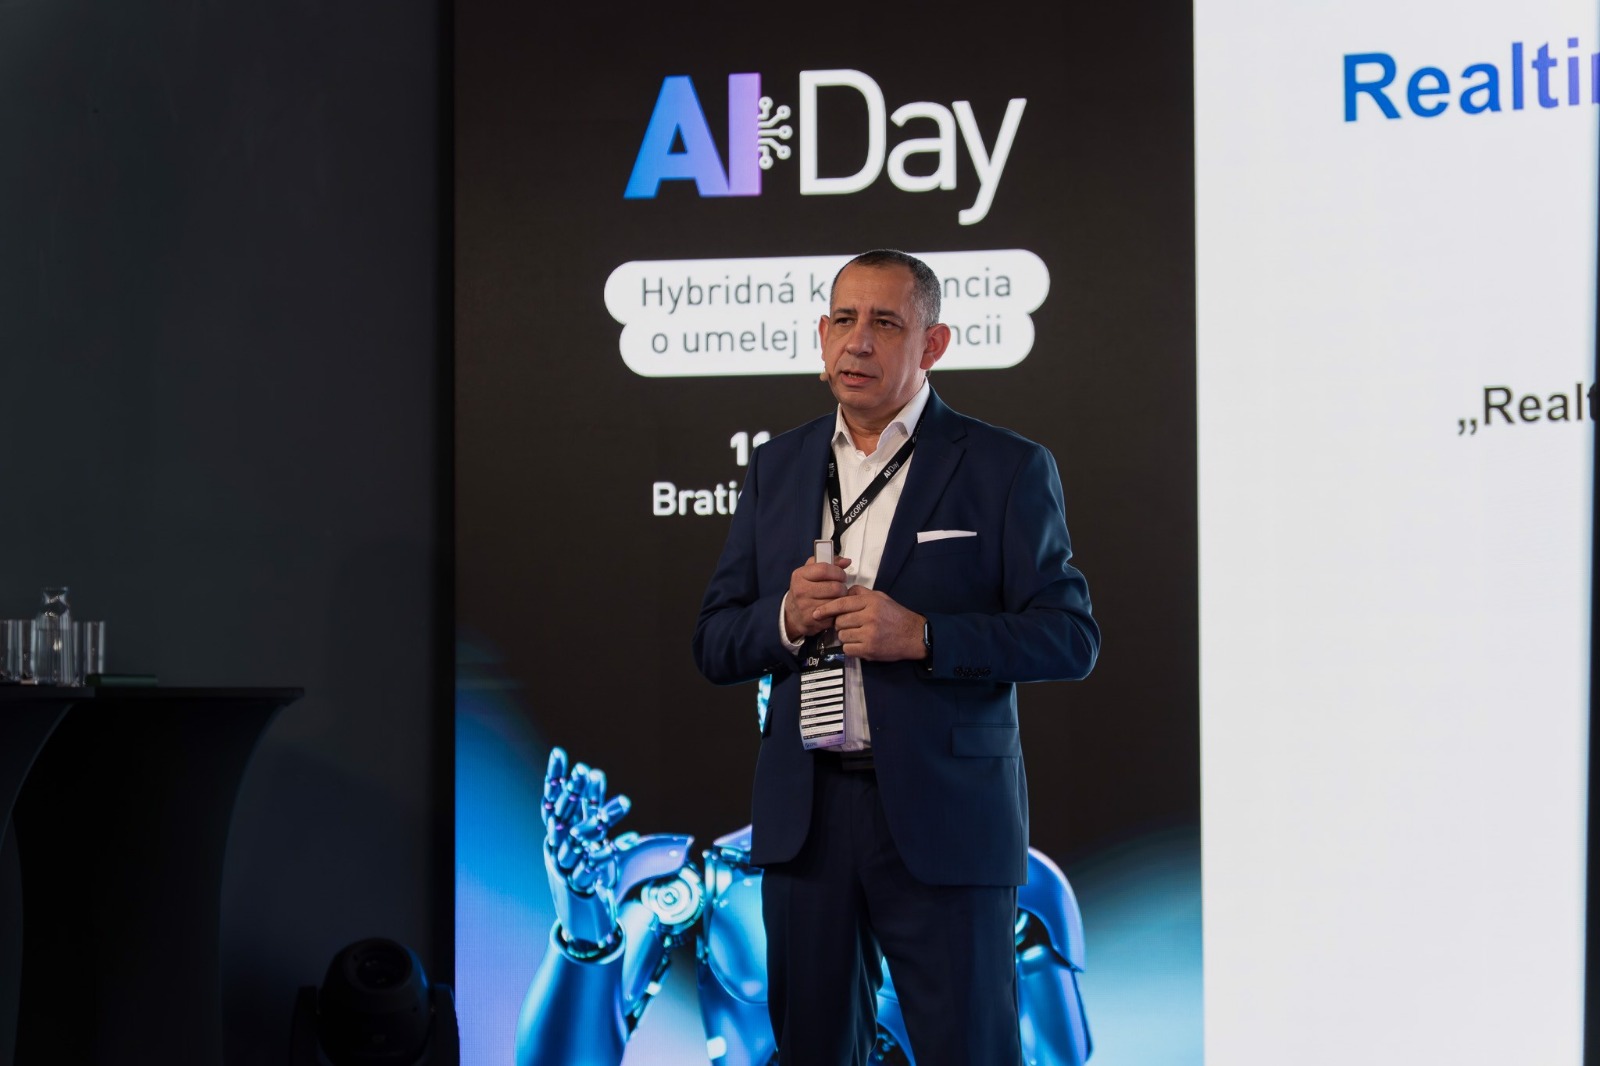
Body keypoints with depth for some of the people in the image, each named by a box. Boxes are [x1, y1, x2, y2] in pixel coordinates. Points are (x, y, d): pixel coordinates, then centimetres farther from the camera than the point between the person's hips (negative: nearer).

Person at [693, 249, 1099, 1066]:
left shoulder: (1006, 469, -1)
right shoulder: (776, 469, 12)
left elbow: (1069, 637, -6)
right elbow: (715, 646, 12)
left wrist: (922, 634, -18)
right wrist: (786, 619, -10)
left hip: (945, 818, -4)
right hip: (805, 816, 4)